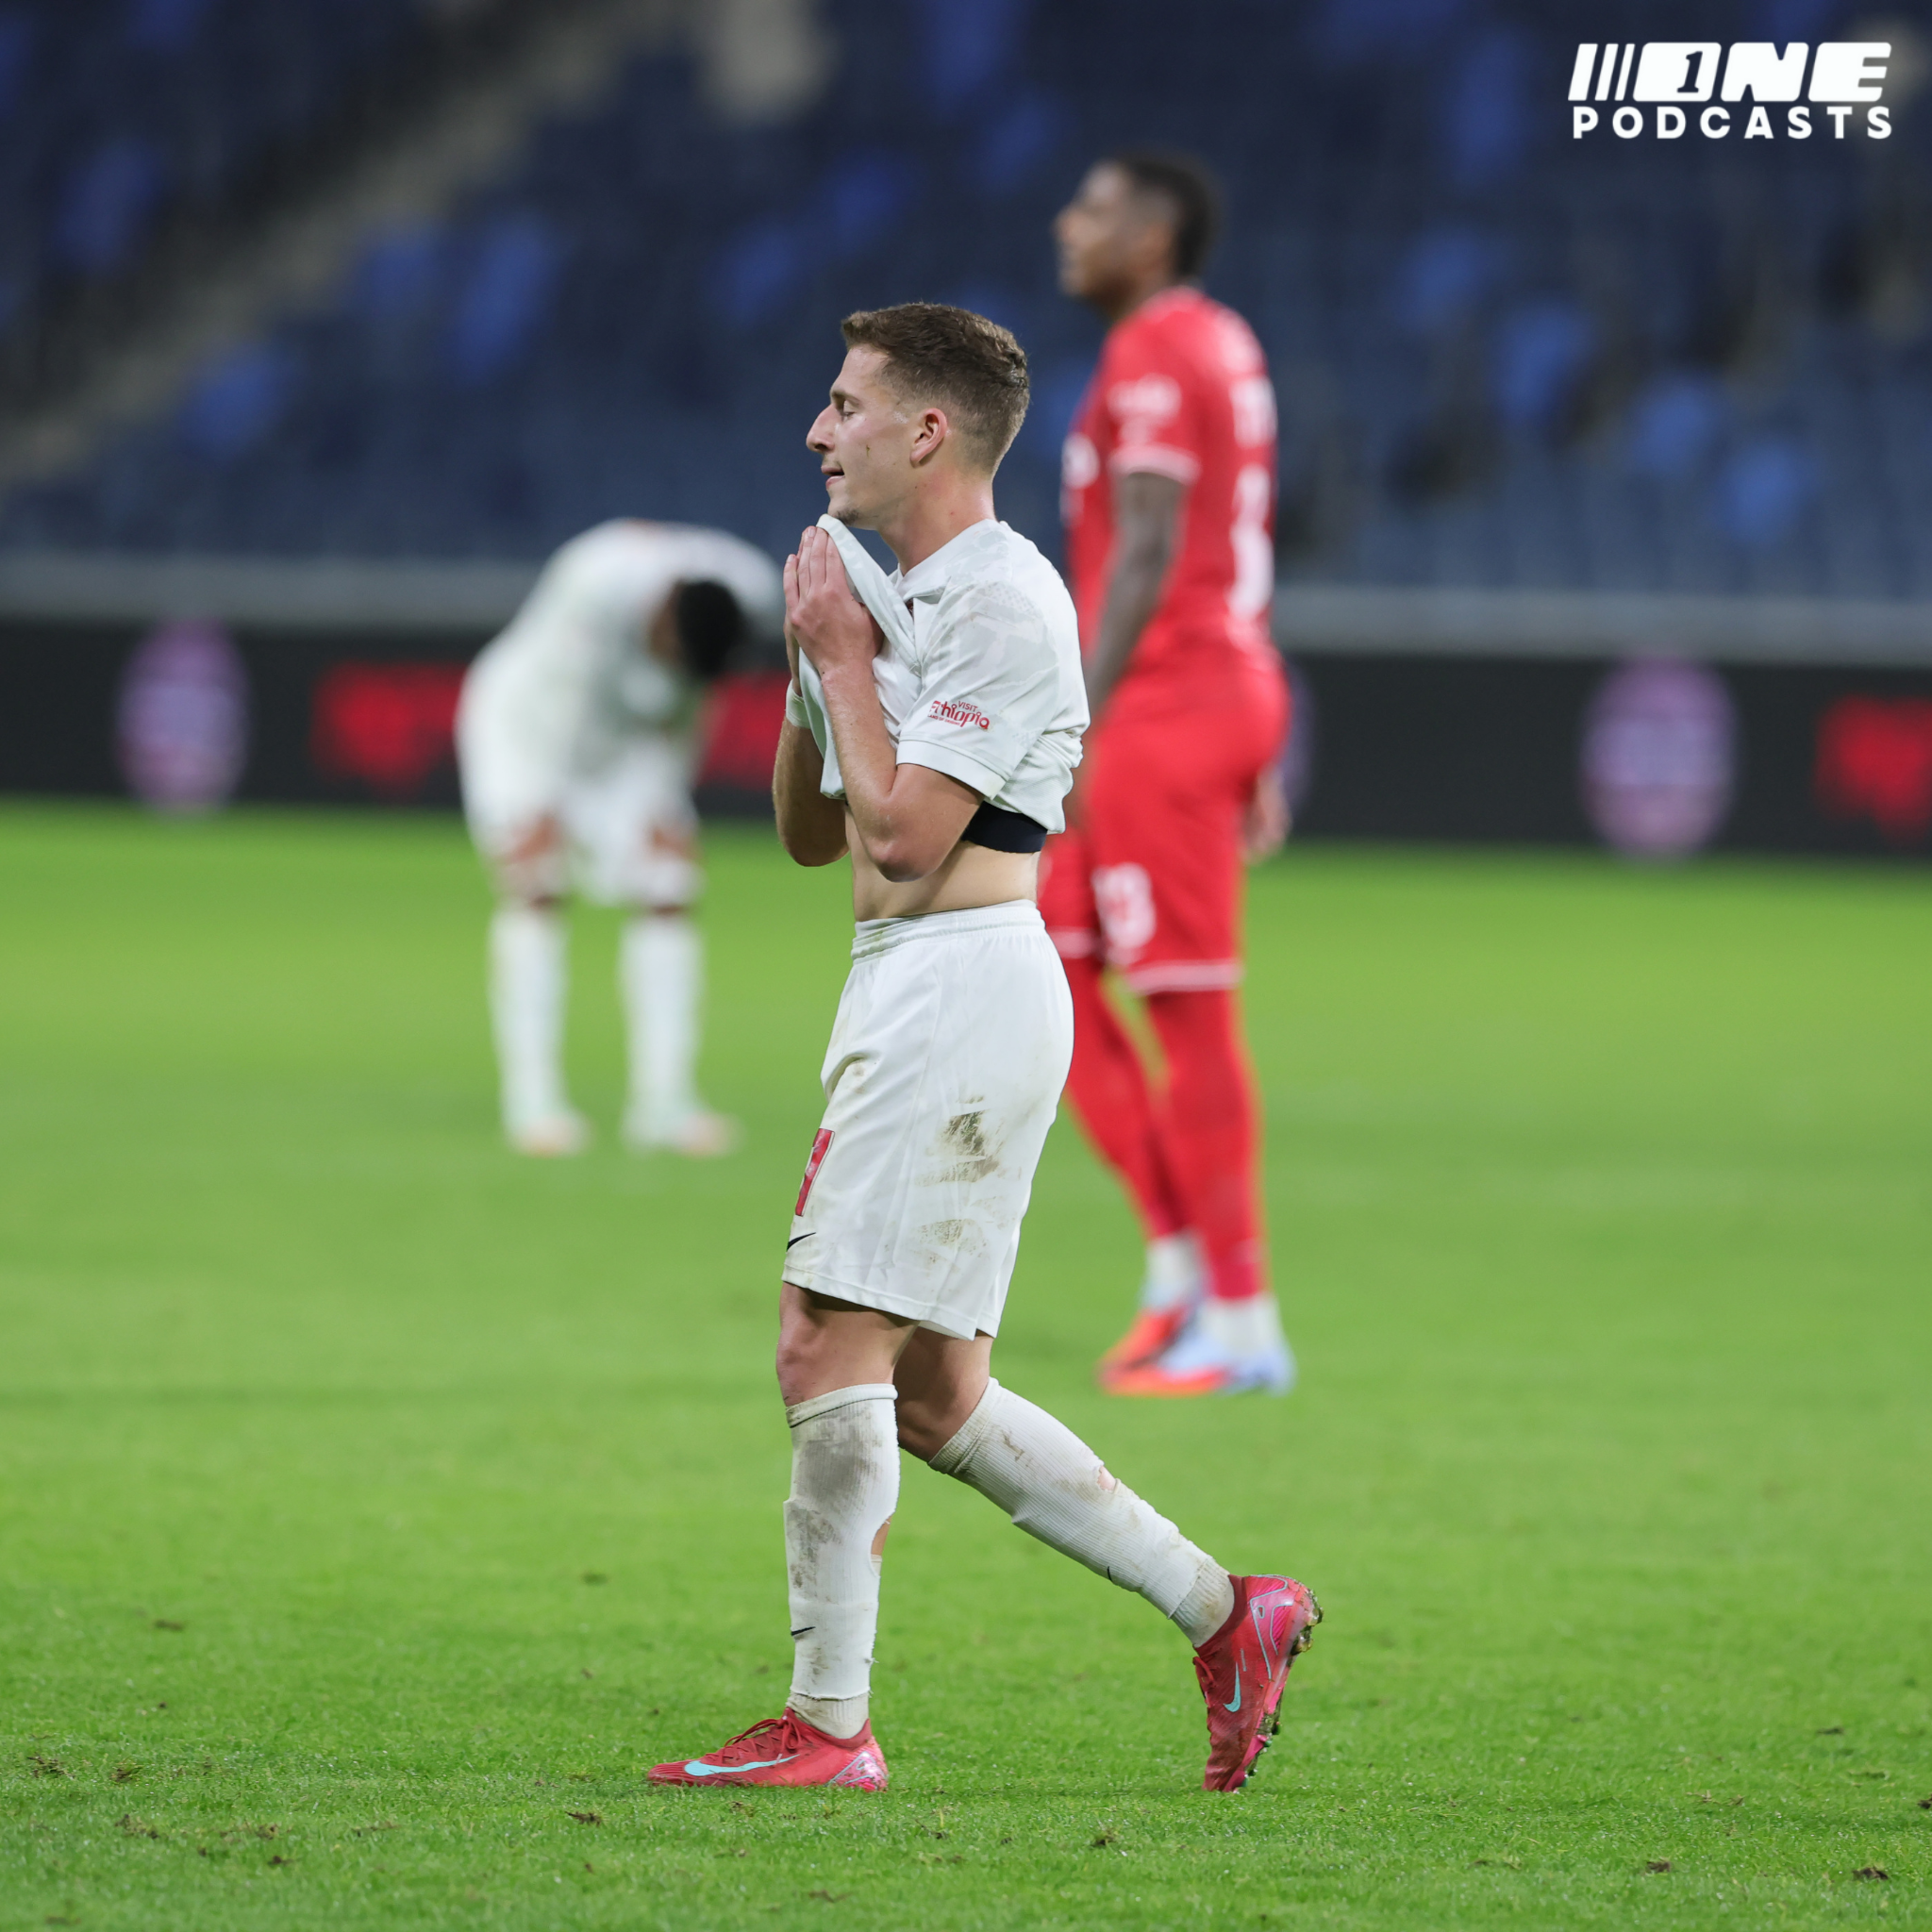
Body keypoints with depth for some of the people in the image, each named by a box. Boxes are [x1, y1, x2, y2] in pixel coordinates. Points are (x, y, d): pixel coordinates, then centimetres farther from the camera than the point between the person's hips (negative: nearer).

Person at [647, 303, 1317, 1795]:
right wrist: (813, 666, 8)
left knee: (829, 1349, -11)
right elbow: (810, 833, 23)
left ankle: (828, 1724, -8)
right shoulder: (897, 594, 18)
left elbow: (903, 836, -19)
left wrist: (843, 658, -9)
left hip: (963, 986, -10)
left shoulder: (1002, 602, -13)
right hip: (909, 990, 10)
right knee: (930, 1394, 10)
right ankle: (1223, 1610, 14)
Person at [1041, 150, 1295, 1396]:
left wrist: (1080, 726, -20)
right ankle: (1184, 1255, 11)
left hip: (1162, 703, -10)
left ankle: (1242, 1321, -3)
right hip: (1231, 690, 10)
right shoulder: (1225, 347, 18)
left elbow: (1147, 557, -19)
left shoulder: (1155, 360, -12)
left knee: (1190, 1012, -6)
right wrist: (1259, 757, 21)